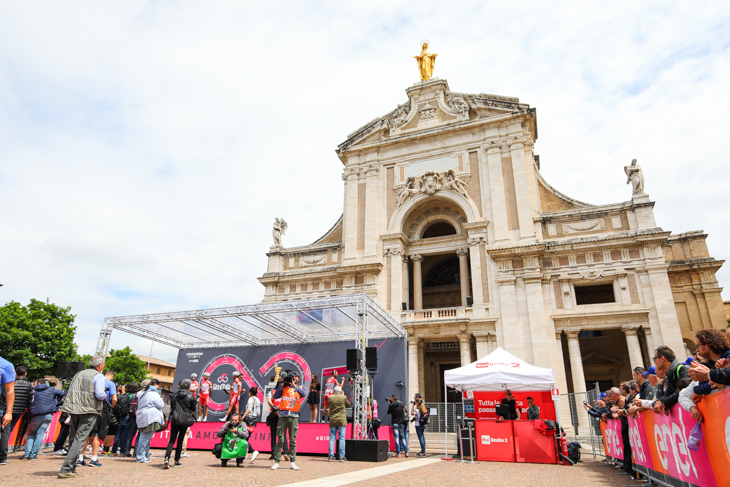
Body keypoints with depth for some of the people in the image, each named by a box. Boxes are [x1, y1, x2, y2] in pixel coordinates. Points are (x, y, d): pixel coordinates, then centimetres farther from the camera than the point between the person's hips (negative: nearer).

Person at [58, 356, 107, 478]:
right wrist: (105, 396, 5)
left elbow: (69, 392, 18)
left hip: (74, 410, 7)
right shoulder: (98, 376, -5)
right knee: (79, 440, -3)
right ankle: (66, 469, -6)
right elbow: (99, 394, -15)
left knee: (74, 439, 18)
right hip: (89, 411, -7)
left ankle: (71, 467, 26)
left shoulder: (79, 374, 16)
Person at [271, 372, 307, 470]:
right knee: (280, 440, 0)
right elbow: (275, 396, -2)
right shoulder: (284, 387, 11)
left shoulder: (299, 388, 13)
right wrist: (282, 384, -7)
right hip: (283, 415, -1)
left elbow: (304, 394, -9)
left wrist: (295, 386, -17)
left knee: (293, 440, 3)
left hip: (294, 416, 1)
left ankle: (292, 462, 7)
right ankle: (276, 462, 6)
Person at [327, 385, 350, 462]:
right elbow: (348, 405, 12)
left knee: (332, 438, 7)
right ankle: (342, 456, -1)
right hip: (341, 421, -2)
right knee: (341, 438, 1)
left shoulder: (330, 397, 0)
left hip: (332, 421, 2)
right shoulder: (343, 397, -5)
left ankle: (331, 456, 6)